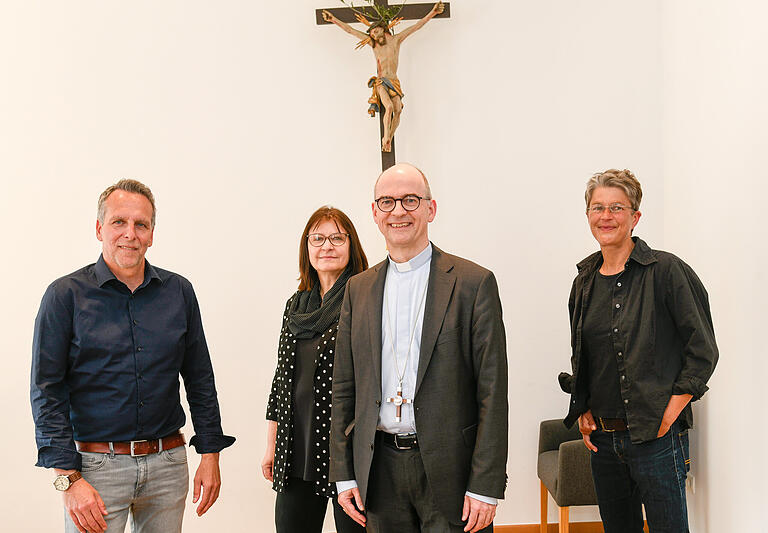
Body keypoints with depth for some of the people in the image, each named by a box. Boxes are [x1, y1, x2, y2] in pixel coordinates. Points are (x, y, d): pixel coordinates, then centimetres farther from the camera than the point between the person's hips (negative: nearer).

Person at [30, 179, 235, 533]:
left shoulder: (179, 292, 6)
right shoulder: (66, 295, -3)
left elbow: (200, 380, 11)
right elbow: (47, 393, -6)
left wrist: (210, 454, 6)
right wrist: (69, 478, -13)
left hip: (167, 465, 3)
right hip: (96, 466, -3)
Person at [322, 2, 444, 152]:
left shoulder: (396, 39, 8)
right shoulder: (373, 42, 7)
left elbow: (417, 26, 8)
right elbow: (350, 30, 7)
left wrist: (433, 12, 6)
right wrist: (334, 20, 4)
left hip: (394, 82, 2)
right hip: (380, 82, -2)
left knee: (398, 110, -19)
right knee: (389, 107, -25)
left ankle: (389, 139, -13)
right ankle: (385, 138, -18)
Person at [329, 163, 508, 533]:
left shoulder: (474, 283, -4)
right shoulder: (359, 289, 10)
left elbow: (492, 391, -7)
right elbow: (344, 387, 11)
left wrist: (485, 487, -11)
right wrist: (343, 474, 7)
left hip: (448, 469, -3)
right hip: (380, 470, 4)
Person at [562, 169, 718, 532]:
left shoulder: (665, 271, -8)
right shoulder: (585, 282, 9)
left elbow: (703, 351, -9)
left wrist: (667, 418, -13)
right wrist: (583, 411, 7)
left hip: (656, 438, -5)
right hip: (602, 439, 6)